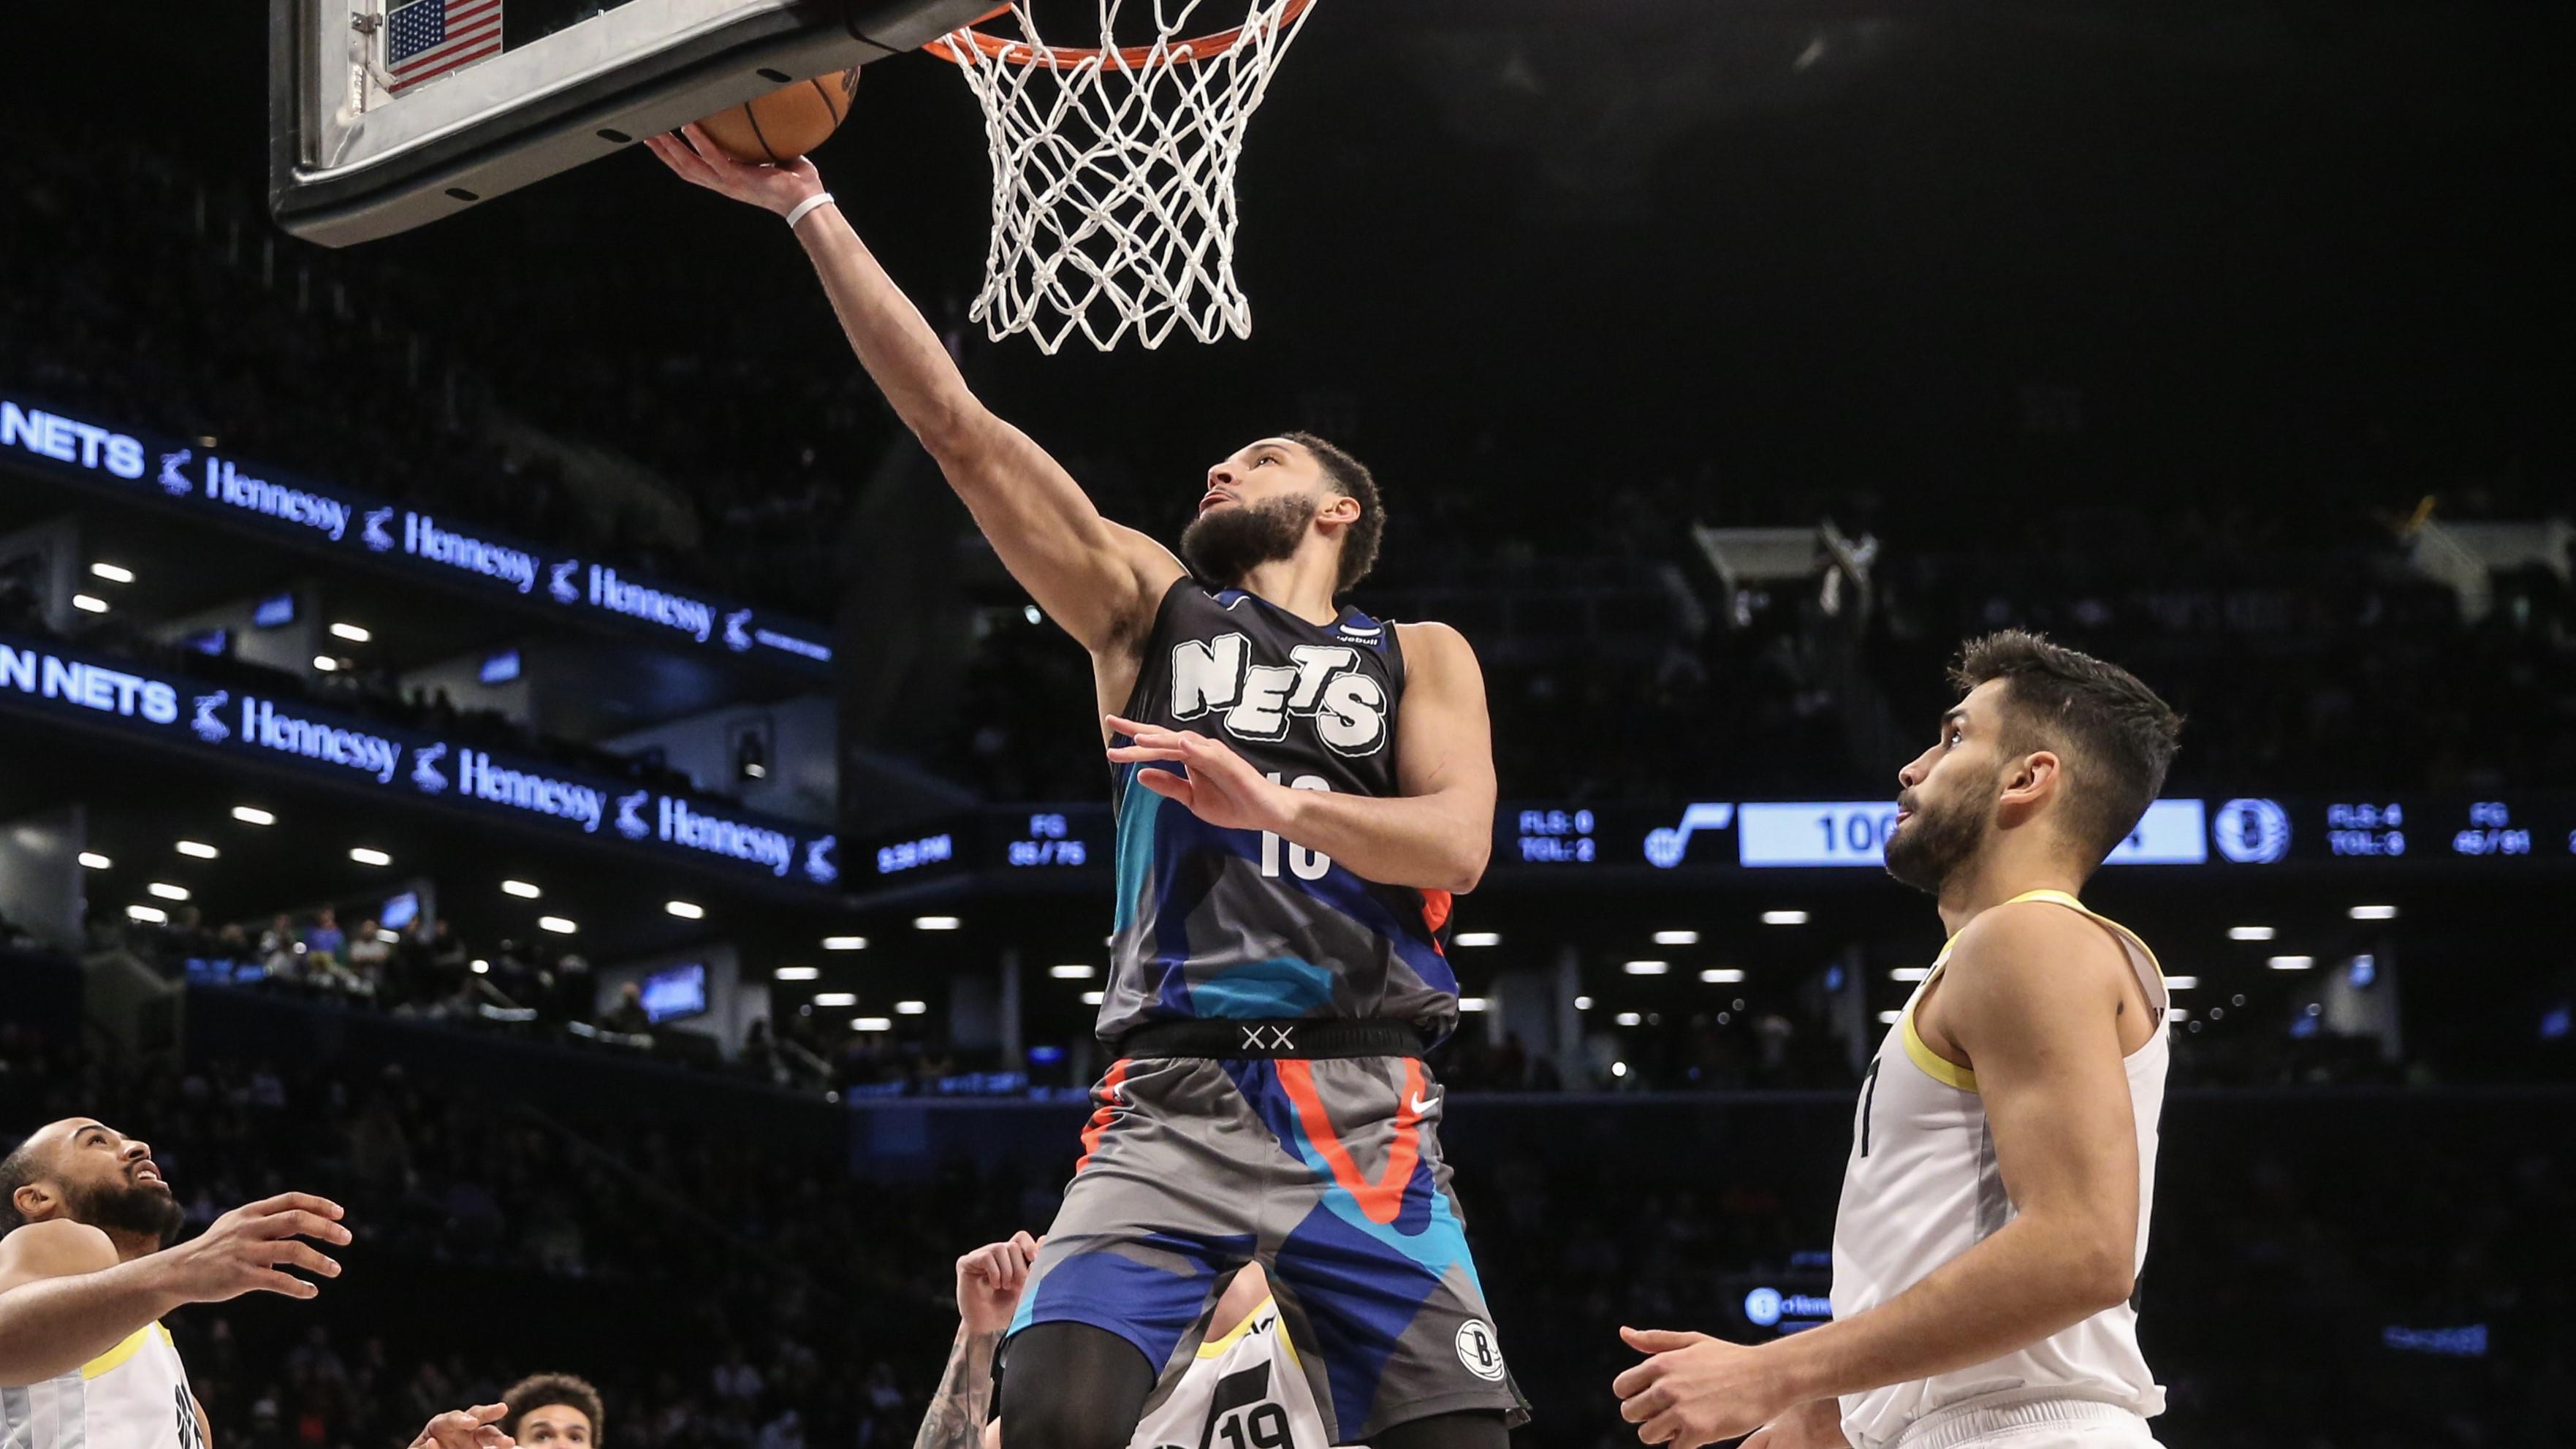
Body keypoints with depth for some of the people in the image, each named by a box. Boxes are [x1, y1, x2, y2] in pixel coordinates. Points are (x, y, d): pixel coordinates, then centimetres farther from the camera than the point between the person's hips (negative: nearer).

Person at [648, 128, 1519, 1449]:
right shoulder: (1151, 611, 18)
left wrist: (1281, 802, -19)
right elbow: (956, 423, 11)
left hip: (1363, 1106, 0)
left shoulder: (1419, 657, 17)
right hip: (1173, 1093, 0)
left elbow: (1456, 845, -1)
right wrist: (806, 208, 4)